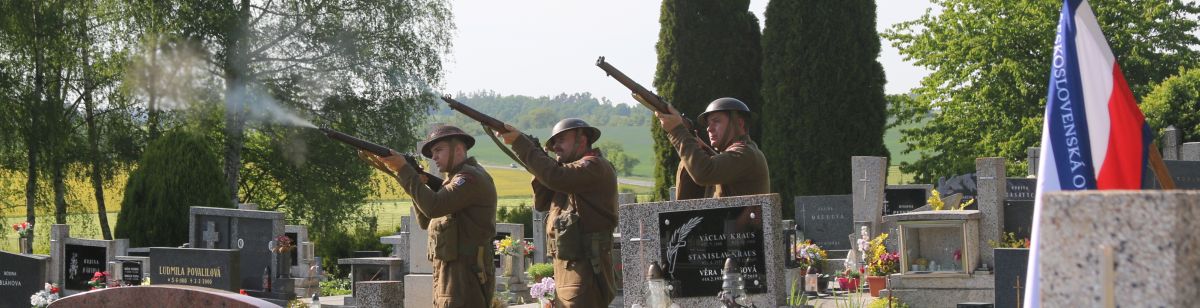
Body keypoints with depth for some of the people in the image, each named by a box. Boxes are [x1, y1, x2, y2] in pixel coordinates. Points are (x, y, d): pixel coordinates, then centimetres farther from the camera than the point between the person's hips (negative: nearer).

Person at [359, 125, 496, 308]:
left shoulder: (471, 177, -10)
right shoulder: (454, 179, 21)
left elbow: (434, 207, -22)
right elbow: (426, 222, 20)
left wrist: (403, 169, -14)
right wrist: (419, 183, 5)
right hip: (449, 279, 10)